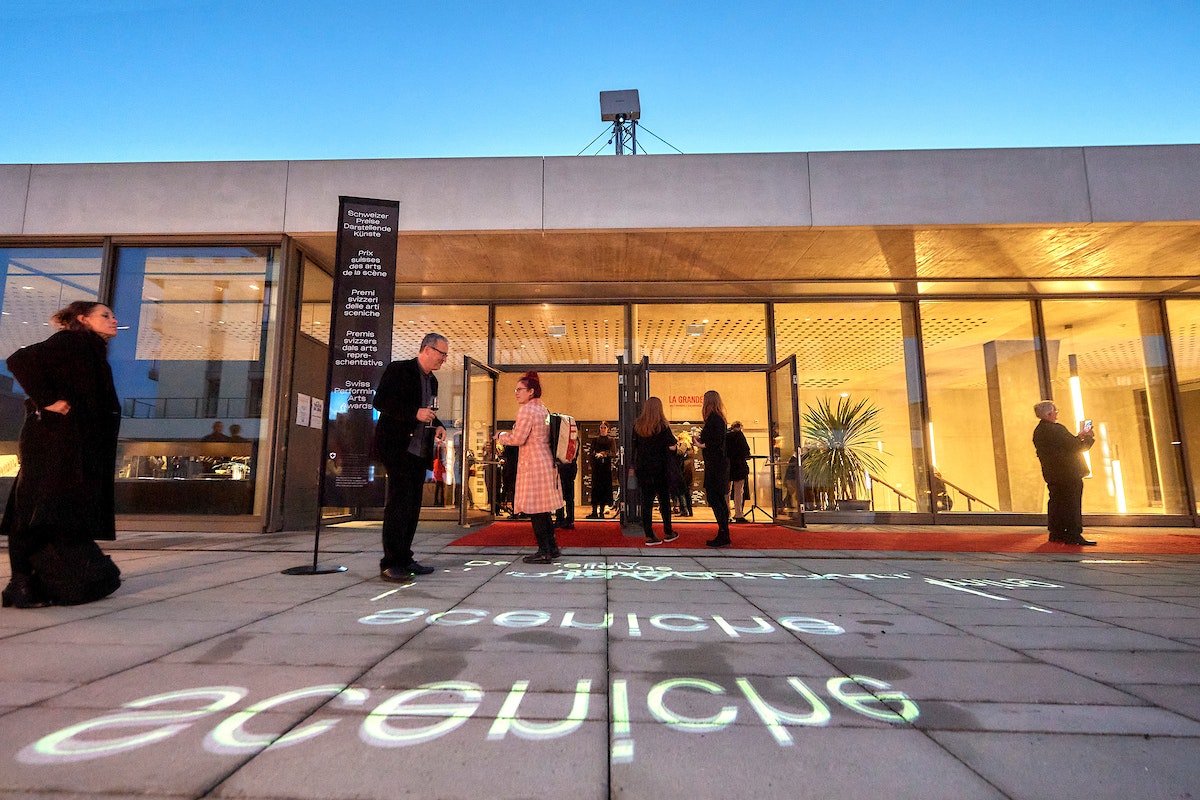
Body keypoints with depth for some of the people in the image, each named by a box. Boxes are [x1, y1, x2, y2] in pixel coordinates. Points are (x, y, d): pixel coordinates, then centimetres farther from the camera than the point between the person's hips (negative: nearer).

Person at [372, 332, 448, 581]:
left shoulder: (432, 380, 17)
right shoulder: (399, 370, -6)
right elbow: (379, 401, -14)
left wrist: (438, 426, 6)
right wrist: (415, 413, -21)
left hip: (419, 450, 8)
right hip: (397, 447, -8)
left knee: (413, 505, 10)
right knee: (399, 502, -9)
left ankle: (404, 559, 18)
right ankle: (390, 564, -3)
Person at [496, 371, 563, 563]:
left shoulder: (526, 410, -12)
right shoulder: (543, 410, 16)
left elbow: (517, 439, -16)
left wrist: (501, 436, 2)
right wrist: (508, 435, 23)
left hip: (533, 463, -9)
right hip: (546, 461, 9)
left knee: (535, 508, -4)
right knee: (544, 508, 15)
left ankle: (544, 552, 1)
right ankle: (552, 547, 21)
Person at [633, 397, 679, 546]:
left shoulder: (637, 426, 0)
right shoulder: (662, 426, -10)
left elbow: (634, 447, 4)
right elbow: (672, 447, -10)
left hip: (642, 469, 3)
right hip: (660, 468, -2)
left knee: (646, 501, 4)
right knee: (664, 500, 11)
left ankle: (649, 536, 5)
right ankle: (668, 533, 22)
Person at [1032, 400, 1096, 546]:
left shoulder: (1038, 431, 9)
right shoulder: (1057, 429, -18)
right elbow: (1075, 447, -14)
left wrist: (1078, 437, 16)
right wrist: (1088, 437, 3)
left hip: (1052, 475, 8)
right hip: (1068, 474, -8)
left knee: (1056, 503, 13)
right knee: (1072, 504, -2)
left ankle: (1056, 534, 19)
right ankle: (1073, 535, 1)